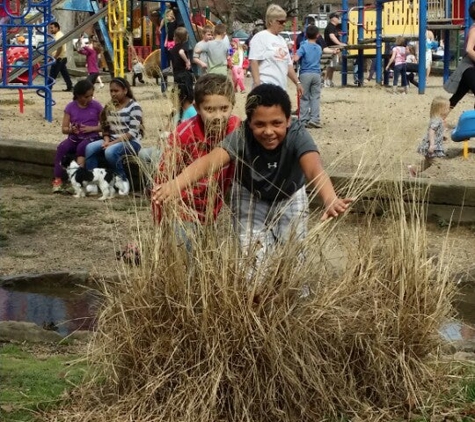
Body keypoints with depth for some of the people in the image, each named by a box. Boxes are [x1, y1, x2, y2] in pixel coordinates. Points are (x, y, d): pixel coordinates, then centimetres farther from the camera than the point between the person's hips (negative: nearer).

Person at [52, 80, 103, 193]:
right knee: (62, 147, -30)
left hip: (91, 137, -2)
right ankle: (58, 180, -30)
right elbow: (64, 128, 5)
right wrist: (71, 130, -18)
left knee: (82, 147, -37)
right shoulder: (70, 107, 4)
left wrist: (91, 128, -12)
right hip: (74, 138, 2)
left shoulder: (96, 106, 1)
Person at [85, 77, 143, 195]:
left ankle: (123, 180, -16)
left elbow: (133, 132, -15)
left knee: (110, 151, -35)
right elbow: (106, 127, 15)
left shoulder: (134, 106, -8)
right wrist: (106, 140, -7)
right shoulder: (110, 106, 13)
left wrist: (114, 142, -20)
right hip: (112, 141, 7)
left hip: (131, 142, -7)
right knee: (90, 147, -18)